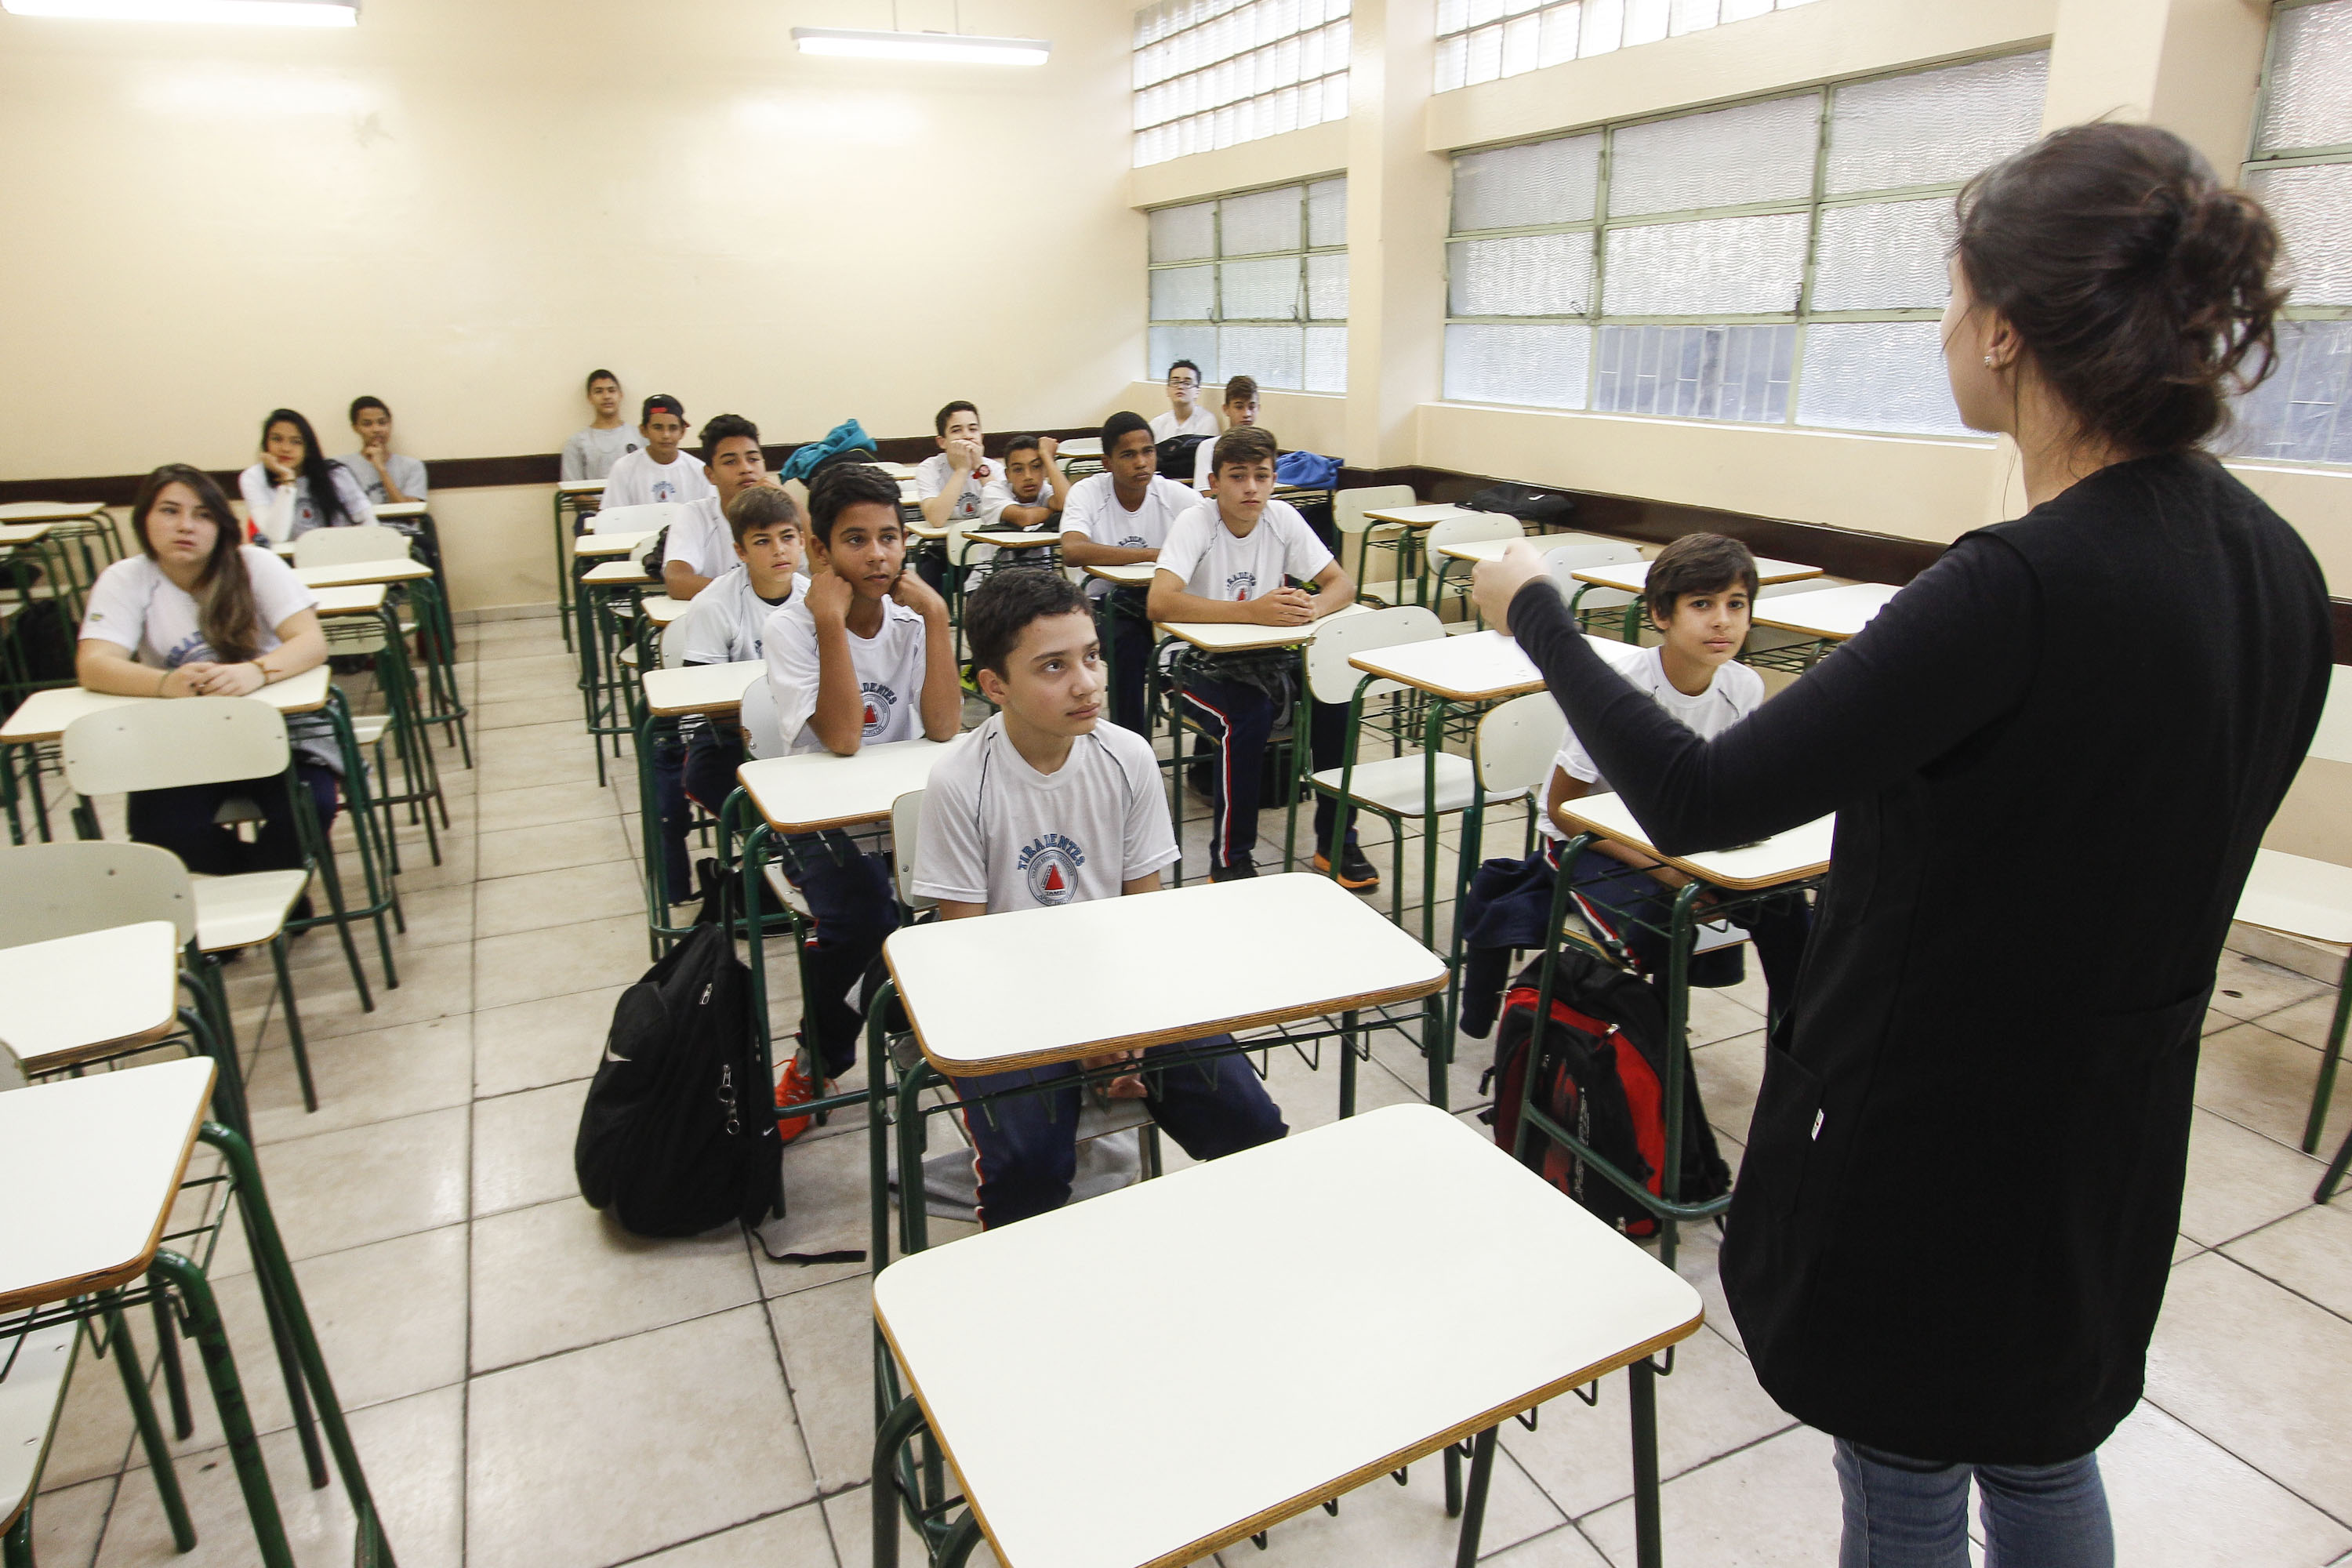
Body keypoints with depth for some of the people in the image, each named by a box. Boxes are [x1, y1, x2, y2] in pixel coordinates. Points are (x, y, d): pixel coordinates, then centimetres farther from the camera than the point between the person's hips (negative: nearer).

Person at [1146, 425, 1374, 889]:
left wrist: (1312, 606, -26)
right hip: (1201, 665, -4)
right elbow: (1159, 603, -32)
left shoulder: (1283, 518, -2)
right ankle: (1231, 863, -15)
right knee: (1248, 718, -32)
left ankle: (1335, 844, -1)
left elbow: (1343, 584, -1)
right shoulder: (1195, 524, -16)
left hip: (1268, 659, 5)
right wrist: (1253, 611, -38)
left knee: (1335, 700, -20)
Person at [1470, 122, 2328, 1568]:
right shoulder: (2275, 564, -4)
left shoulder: (2020, 589, -30)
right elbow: (2167, 835, 7)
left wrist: (1536, 610, -15)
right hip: (2111, 1135, 8)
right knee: (2045, 1451, 29)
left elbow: (1694, 802, -28)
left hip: (1931, 1139, -7)